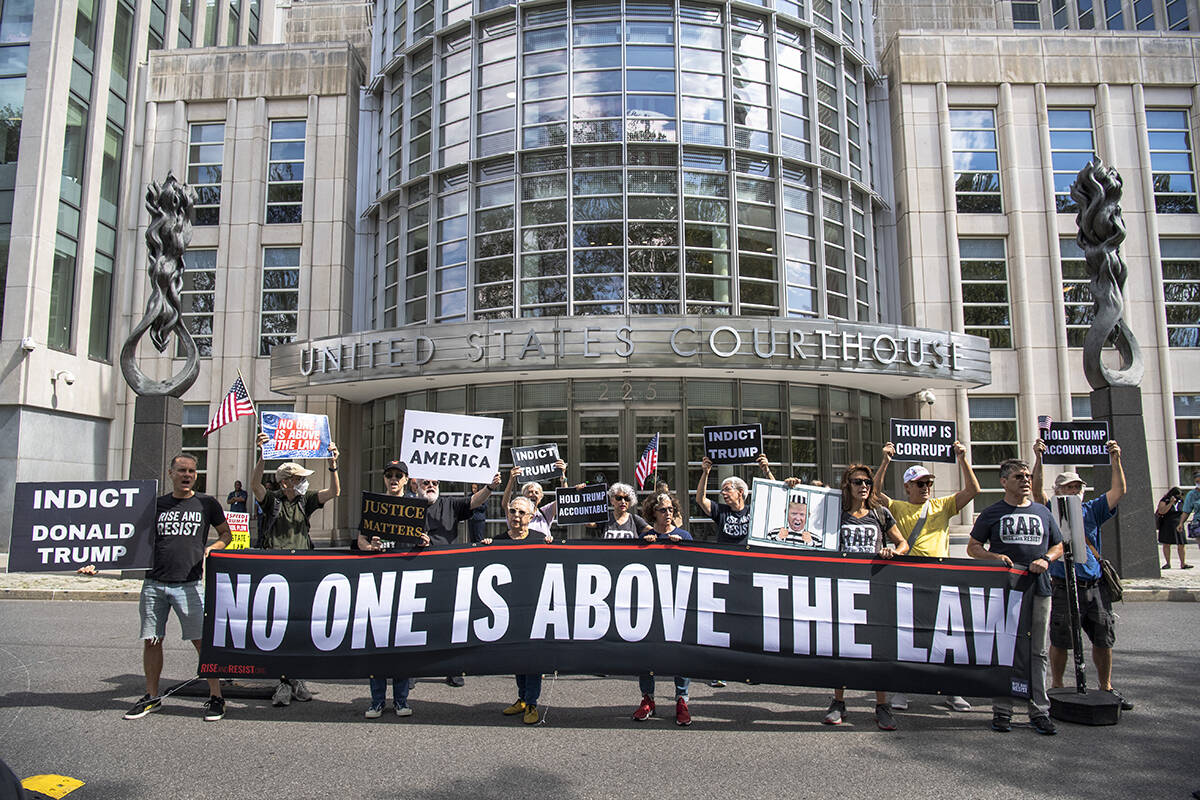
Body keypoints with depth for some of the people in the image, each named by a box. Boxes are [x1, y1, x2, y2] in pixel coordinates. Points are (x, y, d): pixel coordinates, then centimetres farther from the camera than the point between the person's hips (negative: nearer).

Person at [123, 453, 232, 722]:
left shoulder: (207, 503, 7)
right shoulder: (157, 505, 13)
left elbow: (226, 533, 15)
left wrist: (214, 547, -5)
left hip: (189, 583, -3)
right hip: (154, 582, 3)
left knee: (202, 639, -5)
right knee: (151, 640, 8)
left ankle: (215, 696, 4)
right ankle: (152, 696, 24)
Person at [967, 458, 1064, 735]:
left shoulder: (1042, 512, 13)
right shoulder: (992, 512, 4)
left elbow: (1058, 546, 19)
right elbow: (972, 547, 6)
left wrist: (1046, 559, -3)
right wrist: (994, 557, -13)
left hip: (1038, 588, 3)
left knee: (1038, 652, 5)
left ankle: (1039, 711, 12)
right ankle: (1002, 710, 9)